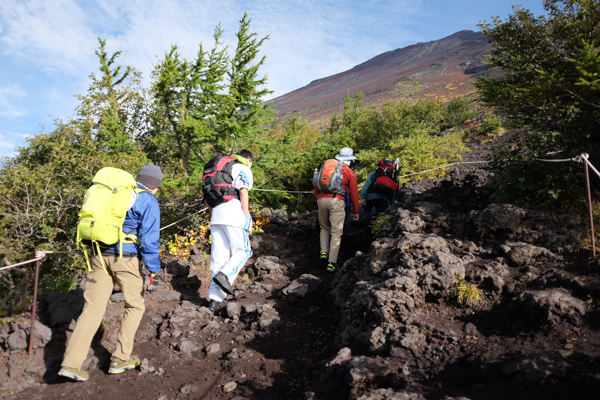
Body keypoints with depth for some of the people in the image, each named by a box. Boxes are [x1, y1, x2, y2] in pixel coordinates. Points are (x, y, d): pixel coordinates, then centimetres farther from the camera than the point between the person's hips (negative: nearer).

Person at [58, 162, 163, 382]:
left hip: (99, 256, 5)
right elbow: (149, 239, -10)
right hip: (125, 258, -5)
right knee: (135, 306, 14)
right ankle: (120, 359, 16)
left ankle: (71, 363, 1)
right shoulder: (148, 201, -4)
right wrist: (153, 272, -6)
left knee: (93, 308, 7)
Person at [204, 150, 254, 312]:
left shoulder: (221, 170, 27)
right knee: (243, 251, 5)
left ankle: (215, 298, 5)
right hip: (233, 214, -7)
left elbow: (206, 194, 24)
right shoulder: (243, 169, 5)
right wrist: (246, 217, -10)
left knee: (218, 257, 6)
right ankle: (224, 275, -17)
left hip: (216, 215, 7)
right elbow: (243, 192, -10)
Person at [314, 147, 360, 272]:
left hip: (321, 200, 4)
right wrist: (355, 211, 18)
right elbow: (354, 193, 11)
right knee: (336, 232, 1)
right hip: (337, 201, -3)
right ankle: (332, 263, -2)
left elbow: (316, 184, 19)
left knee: (324, 228, 23)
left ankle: (323, 252, 7)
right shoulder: (349, 173, 10)